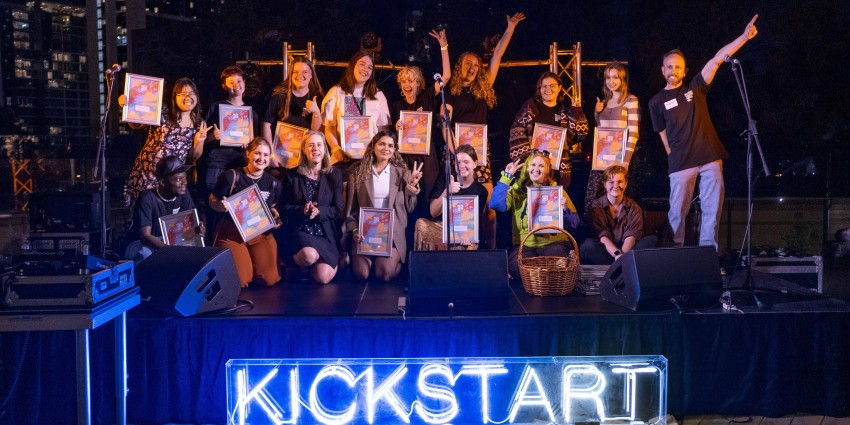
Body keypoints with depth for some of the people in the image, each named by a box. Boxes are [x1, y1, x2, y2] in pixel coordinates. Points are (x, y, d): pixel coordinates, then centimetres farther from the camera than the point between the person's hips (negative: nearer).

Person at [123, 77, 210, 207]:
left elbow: (194, 156, 10)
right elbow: (136, 124, 0)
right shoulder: (162, 113, -6)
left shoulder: (199, 124, 4)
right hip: (146, 174, -2)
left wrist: (199, 142, -10)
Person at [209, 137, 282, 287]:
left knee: (269, 280, -9)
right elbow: (212, 201, -1)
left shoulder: (273, 183, 2)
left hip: (261, 233, 4)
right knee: (240, 281, -16)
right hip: (231, 233, -4)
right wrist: (220, 206, -23)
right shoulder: (231, 176, -12)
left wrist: (275, 215, -3)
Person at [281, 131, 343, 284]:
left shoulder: (334, 175, 7)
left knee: (322, 277, -20)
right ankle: (297, 258, 1)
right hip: (301, 230, -1)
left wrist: (318, 211, -17)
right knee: (309, 254, -37)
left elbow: (338, 209, 2)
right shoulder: (293, 176, 7)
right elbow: (286, 208, 3)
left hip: (327, 233, 1)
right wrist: (303, 210, -17)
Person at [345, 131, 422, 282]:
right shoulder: (359, 174, 8)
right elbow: (351, 209, 9)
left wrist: (412, 185, -7)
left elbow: (409, 208, 6)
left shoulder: (402, 173, 8)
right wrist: (354, 231, -6)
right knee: (362, 274, -20)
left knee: (385, 274, -22)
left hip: (393, 234, 0)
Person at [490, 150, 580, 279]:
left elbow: (574, 223, 8)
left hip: (553, 242, 0)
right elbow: (496, 205, -12)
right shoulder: (517, 189, 8)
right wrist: (507, 176, -7)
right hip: (524, 243, 0)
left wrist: (565, 209, -14)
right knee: (516, 266, -30)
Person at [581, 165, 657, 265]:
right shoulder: (596, 206, 5)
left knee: (651, 240, -22)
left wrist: (622, 254, -27)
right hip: (606, 251, -2)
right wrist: (617, 254, -28)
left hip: (627, 249, 2)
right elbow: (602, 235, -9)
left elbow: (631, 235, -6)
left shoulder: (633, 207, 10)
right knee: (588, 244, -32)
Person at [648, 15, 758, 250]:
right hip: (680, 164, -2)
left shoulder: (695, 88, 10)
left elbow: (717, 60, 1)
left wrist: (744, 37, -5)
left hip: (710, 159, 2)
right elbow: (665, 137, 9)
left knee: (713, 209, 0)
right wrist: (675, 159, 5)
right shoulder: (657, 102, 7)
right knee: (677, 211, 0)